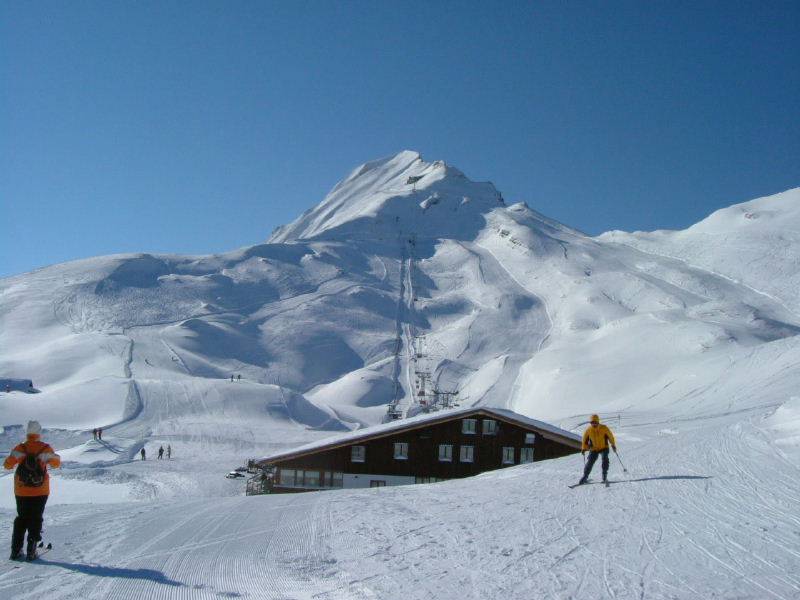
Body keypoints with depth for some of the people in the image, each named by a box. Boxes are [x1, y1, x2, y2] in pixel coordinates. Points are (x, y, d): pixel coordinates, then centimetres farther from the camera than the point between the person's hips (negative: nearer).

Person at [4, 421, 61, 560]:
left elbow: (8, 465, -6)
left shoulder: (20, 448, -7)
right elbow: (56, 464, 1)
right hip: (40, 491, -1)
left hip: (21, 491, 1)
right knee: (36, 519, 7)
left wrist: (13, 460, 2)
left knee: (21, 518, 14)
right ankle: (31, 551, 2)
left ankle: (16, 550, 10)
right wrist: (57, 457, 10)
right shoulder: (46, 449, -8)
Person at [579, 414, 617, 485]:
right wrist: (583, 448, 7)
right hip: (594, 449, 1)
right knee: (590, 462, -10)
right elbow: (585, 439, 6)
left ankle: (605, 476, -17)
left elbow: (610, 436, 1)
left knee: (605, 458, -26)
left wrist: (613, 445, 6)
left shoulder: (604, 428, -13)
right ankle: (585, 477, 4)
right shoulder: (588, 430, -9)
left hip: (604, 448, -1)